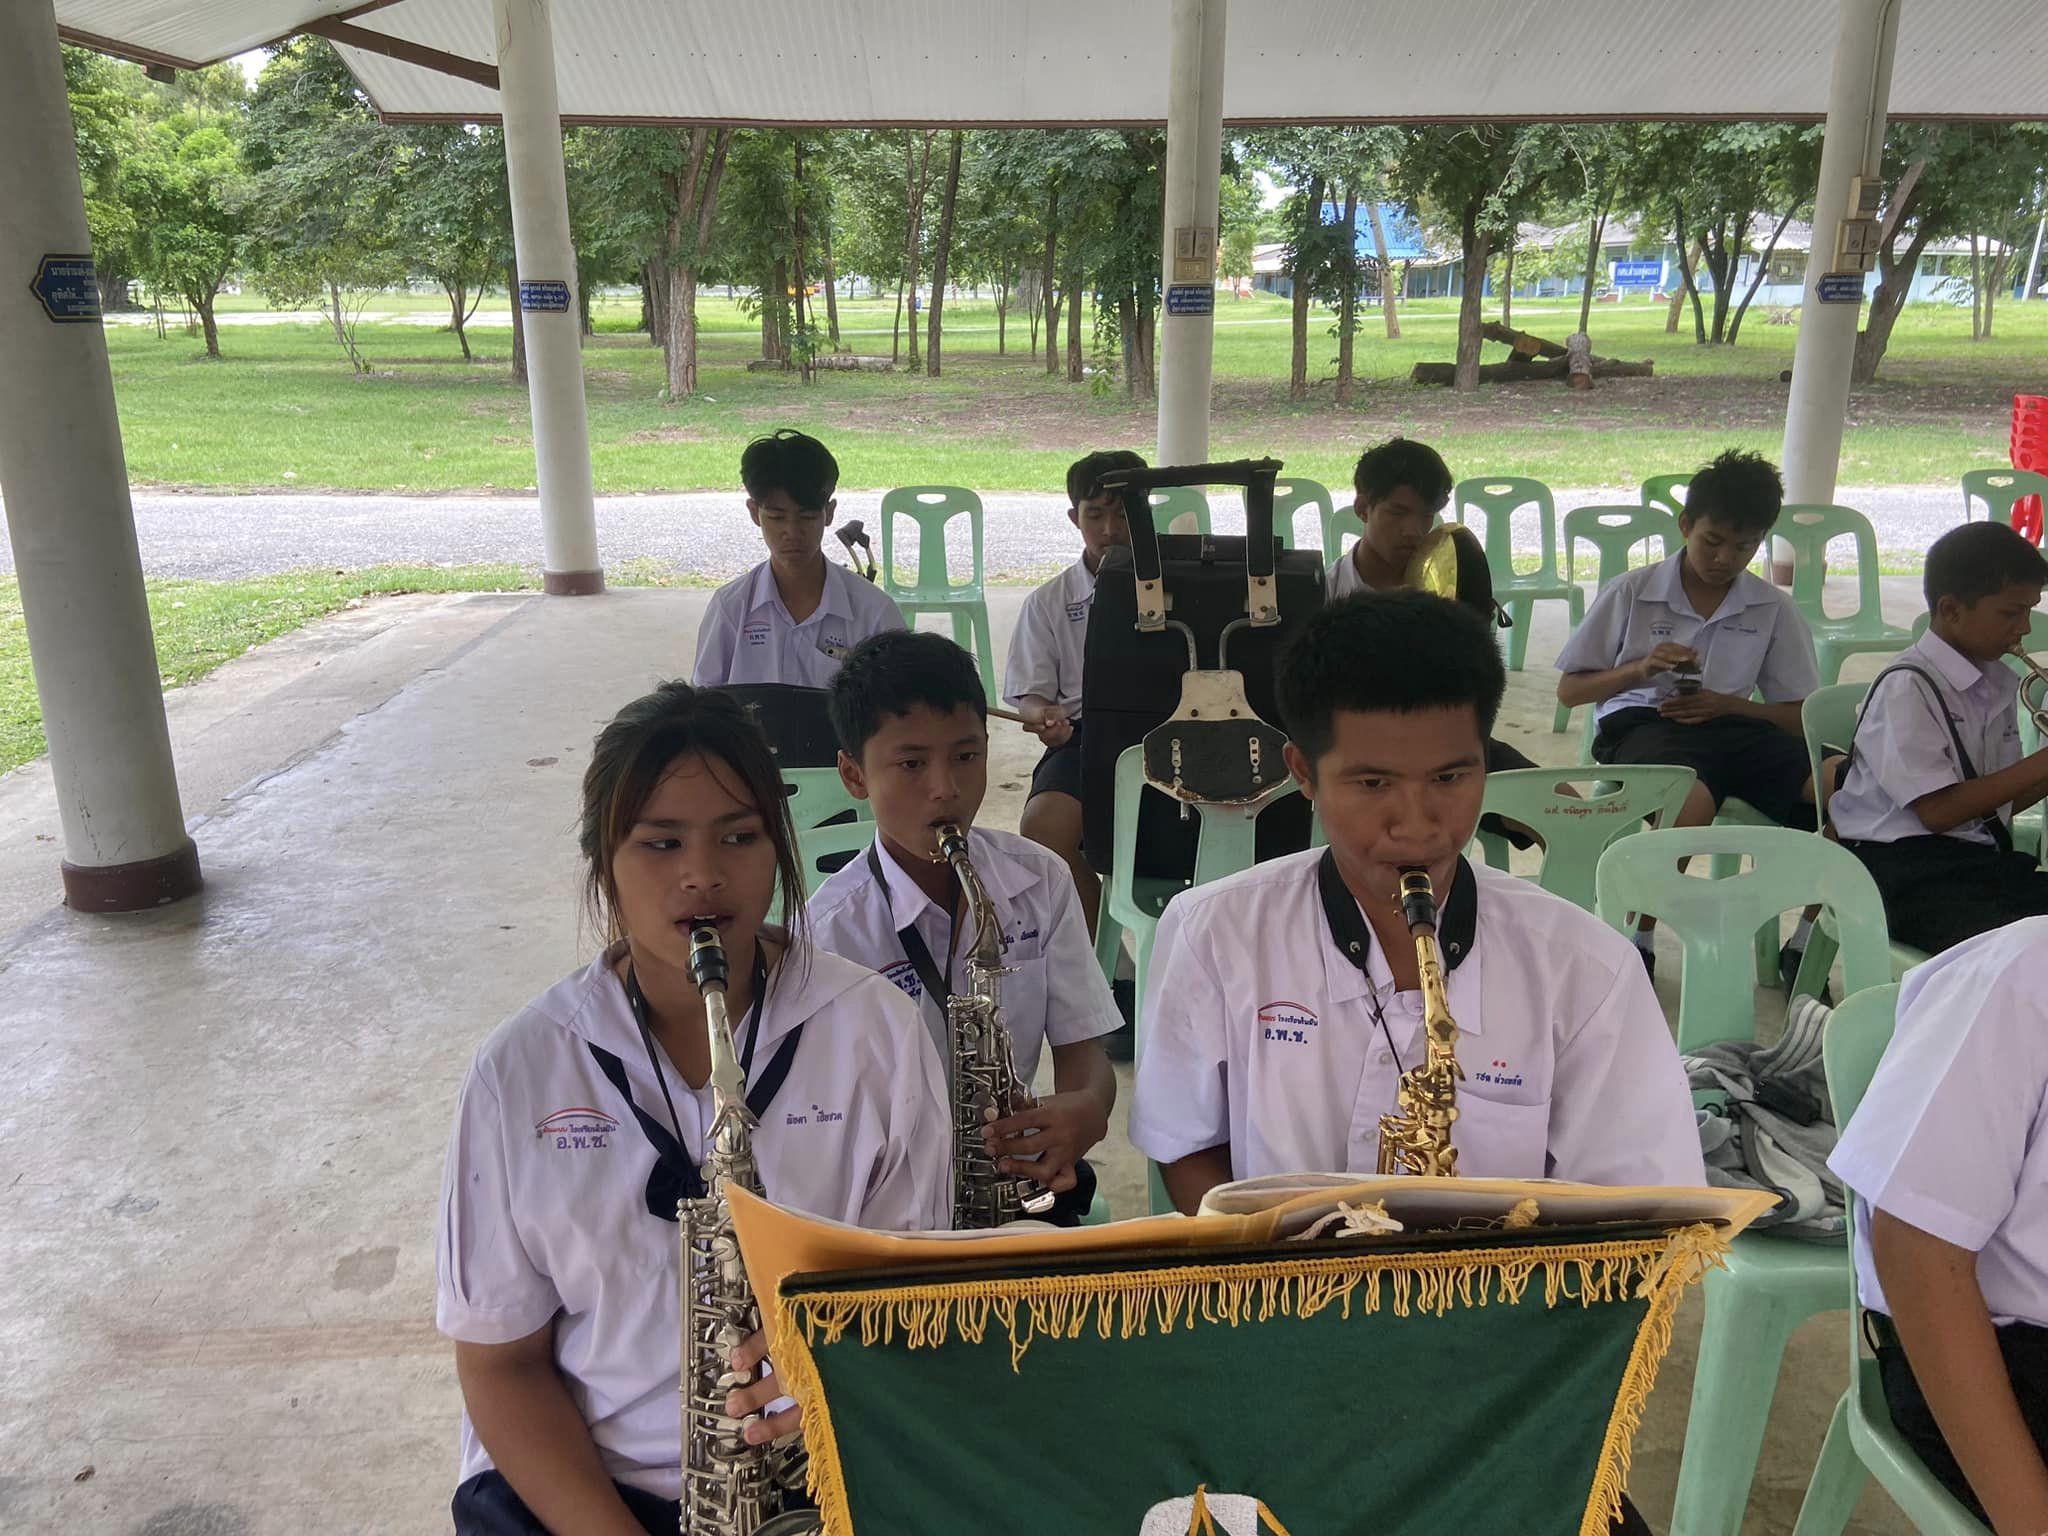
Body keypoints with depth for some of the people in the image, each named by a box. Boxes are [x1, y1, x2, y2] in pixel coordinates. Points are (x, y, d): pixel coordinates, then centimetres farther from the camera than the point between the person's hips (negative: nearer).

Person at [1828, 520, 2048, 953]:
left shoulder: (1998, 683, 15)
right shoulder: (1906, 686, -10)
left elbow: (2000, 802, 19)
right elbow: (1938, 811, -15)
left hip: (1982, 856, 8)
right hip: (1905, 866, -8)